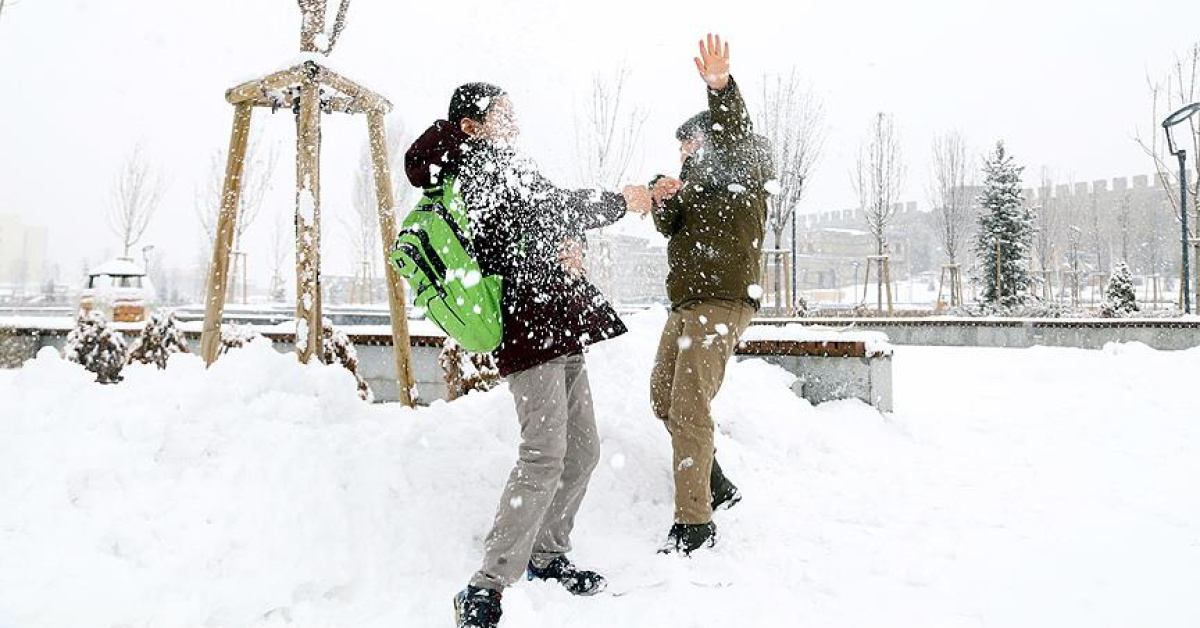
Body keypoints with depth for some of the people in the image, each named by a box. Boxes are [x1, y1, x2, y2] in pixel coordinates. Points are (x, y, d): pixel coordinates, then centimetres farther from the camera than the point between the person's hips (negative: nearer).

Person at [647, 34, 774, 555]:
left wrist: (721, 88, -41)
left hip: (723, 302, -10)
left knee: (689, 408, -15)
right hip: (686, 303, 10)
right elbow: (670, 228, 14)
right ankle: (717, 487, 27)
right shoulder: (698, 180, 25)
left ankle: (694, 522, -8)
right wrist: (664, 202, -8)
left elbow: (734, 136, -22)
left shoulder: (743, 170, 0)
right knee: (664, 398, 15)